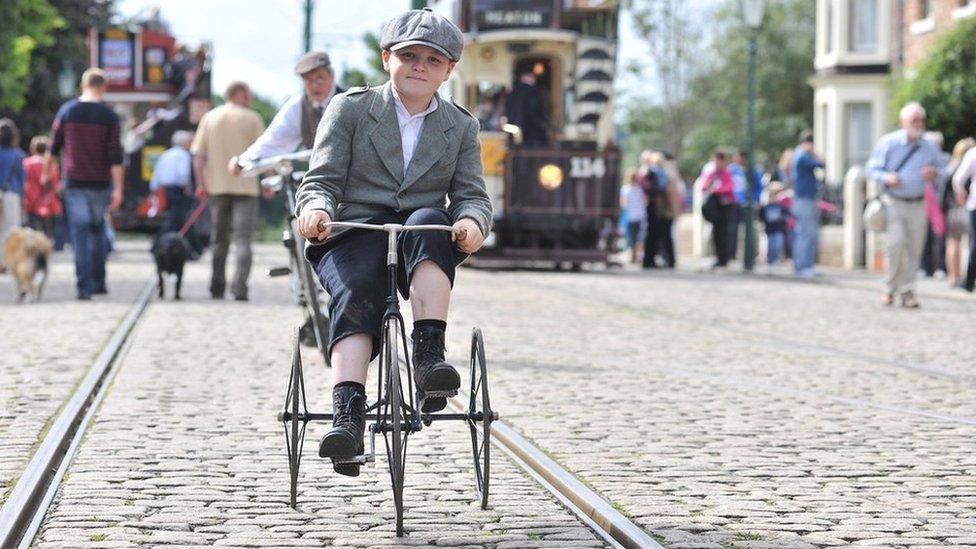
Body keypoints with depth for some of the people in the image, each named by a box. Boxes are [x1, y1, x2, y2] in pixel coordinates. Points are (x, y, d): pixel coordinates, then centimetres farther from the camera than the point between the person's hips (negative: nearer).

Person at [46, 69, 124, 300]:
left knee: (80, 233, -1)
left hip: (74, 181, 0)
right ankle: (99, 282, 17)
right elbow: (115, 155, -8)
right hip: (100, 183, 0)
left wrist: (45, 172, 24)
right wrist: (118, 188, -8)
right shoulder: (109, 116, -4)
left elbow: (54, 146, 10)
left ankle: (84, 286, -8)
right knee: (98, 230, 16)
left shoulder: (67, 110, 2)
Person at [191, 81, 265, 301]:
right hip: (246, 185, -3)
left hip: (218, 185, 3)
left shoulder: (209, 118, 8)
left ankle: (217, 288, 15)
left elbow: (198, 155, 3)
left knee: (219, 239, 14)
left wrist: (201, 183, 8)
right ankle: (239, 288, -17)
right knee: (242, 239, -4)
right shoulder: (252, 119, -1)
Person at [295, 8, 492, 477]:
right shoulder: (349, 109, 8)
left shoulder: (461, 126, 14)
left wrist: (472, 222, -19)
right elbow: (322, 179, 2)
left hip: (426, 244, 2)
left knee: (428, 221, -35)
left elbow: (471, 195, 7)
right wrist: (316, 209, -23)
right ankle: (348, 415, -49)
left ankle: (429, 354, -42)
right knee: (355, 298, -34)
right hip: (353, 238, -1)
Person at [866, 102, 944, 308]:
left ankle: (907, 292, 10)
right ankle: (890, 288, 0)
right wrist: (886, 177, -19)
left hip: (917, 205, 3)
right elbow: (872, 168, 1)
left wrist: (934, 175, -6)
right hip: (894, 203, -3)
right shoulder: (888, 143, 0)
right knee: (896, 244, -15)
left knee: (914, 248, 1)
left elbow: (939, 170, 18)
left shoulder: (929, 148, 8)